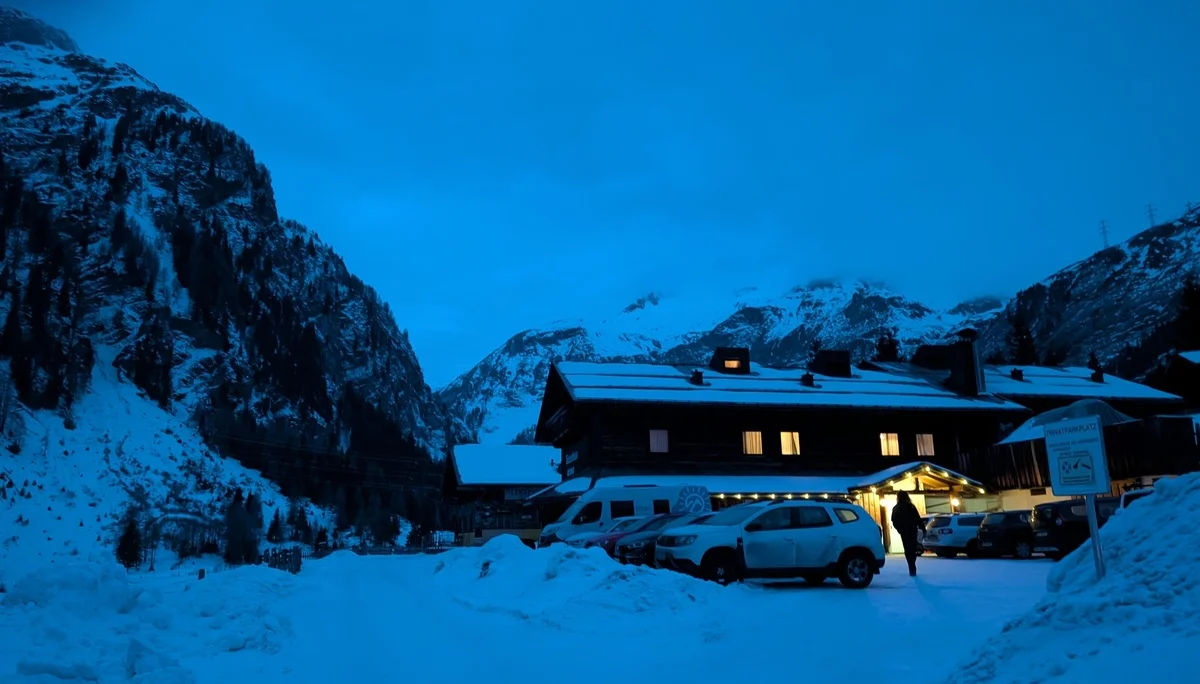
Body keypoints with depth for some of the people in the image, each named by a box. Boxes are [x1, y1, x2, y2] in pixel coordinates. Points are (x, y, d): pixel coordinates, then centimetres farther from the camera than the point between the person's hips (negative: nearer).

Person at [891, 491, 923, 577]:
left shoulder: (896, 509, 1)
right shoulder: (911, 506, -3)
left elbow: (894, 522, 2)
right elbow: (918, 519, -6)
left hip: (904, 532, 0)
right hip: (913, 530, 0)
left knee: (908, 550, 4)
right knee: (913, 549, 11)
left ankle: (912, 569, -4)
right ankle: (912, 569, 13)